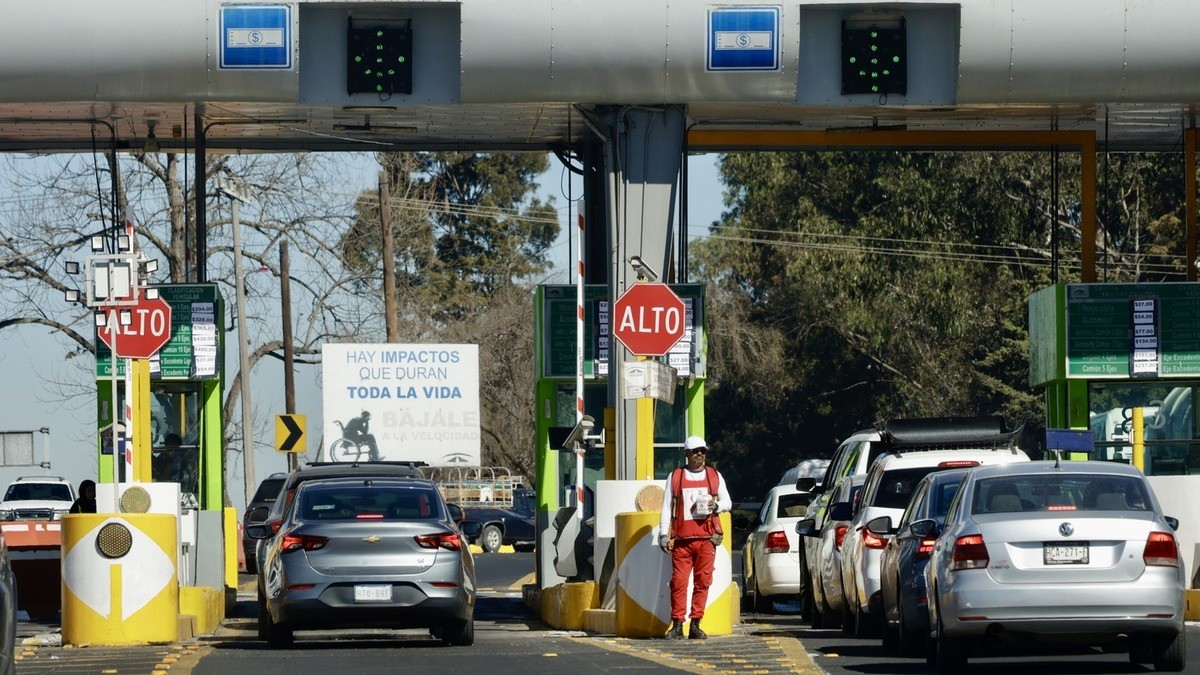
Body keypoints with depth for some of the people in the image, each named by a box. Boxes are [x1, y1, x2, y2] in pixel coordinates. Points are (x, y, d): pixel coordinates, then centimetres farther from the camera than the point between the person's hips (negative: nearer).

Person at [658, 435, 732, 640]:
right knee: (679, 582, -7)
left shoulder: (715, 476, 13)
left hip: (706, 539, 1)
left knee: (702, 582, -1)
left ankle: (696, 625, 4)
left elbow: (727, 502, 17)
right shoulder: (674, 477, 9)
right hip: (682, 539, -1)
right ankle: (677, 625, -4)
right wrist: (664, 534, 0)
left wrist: (716, 506, -6)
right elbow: (667, 507, 9)